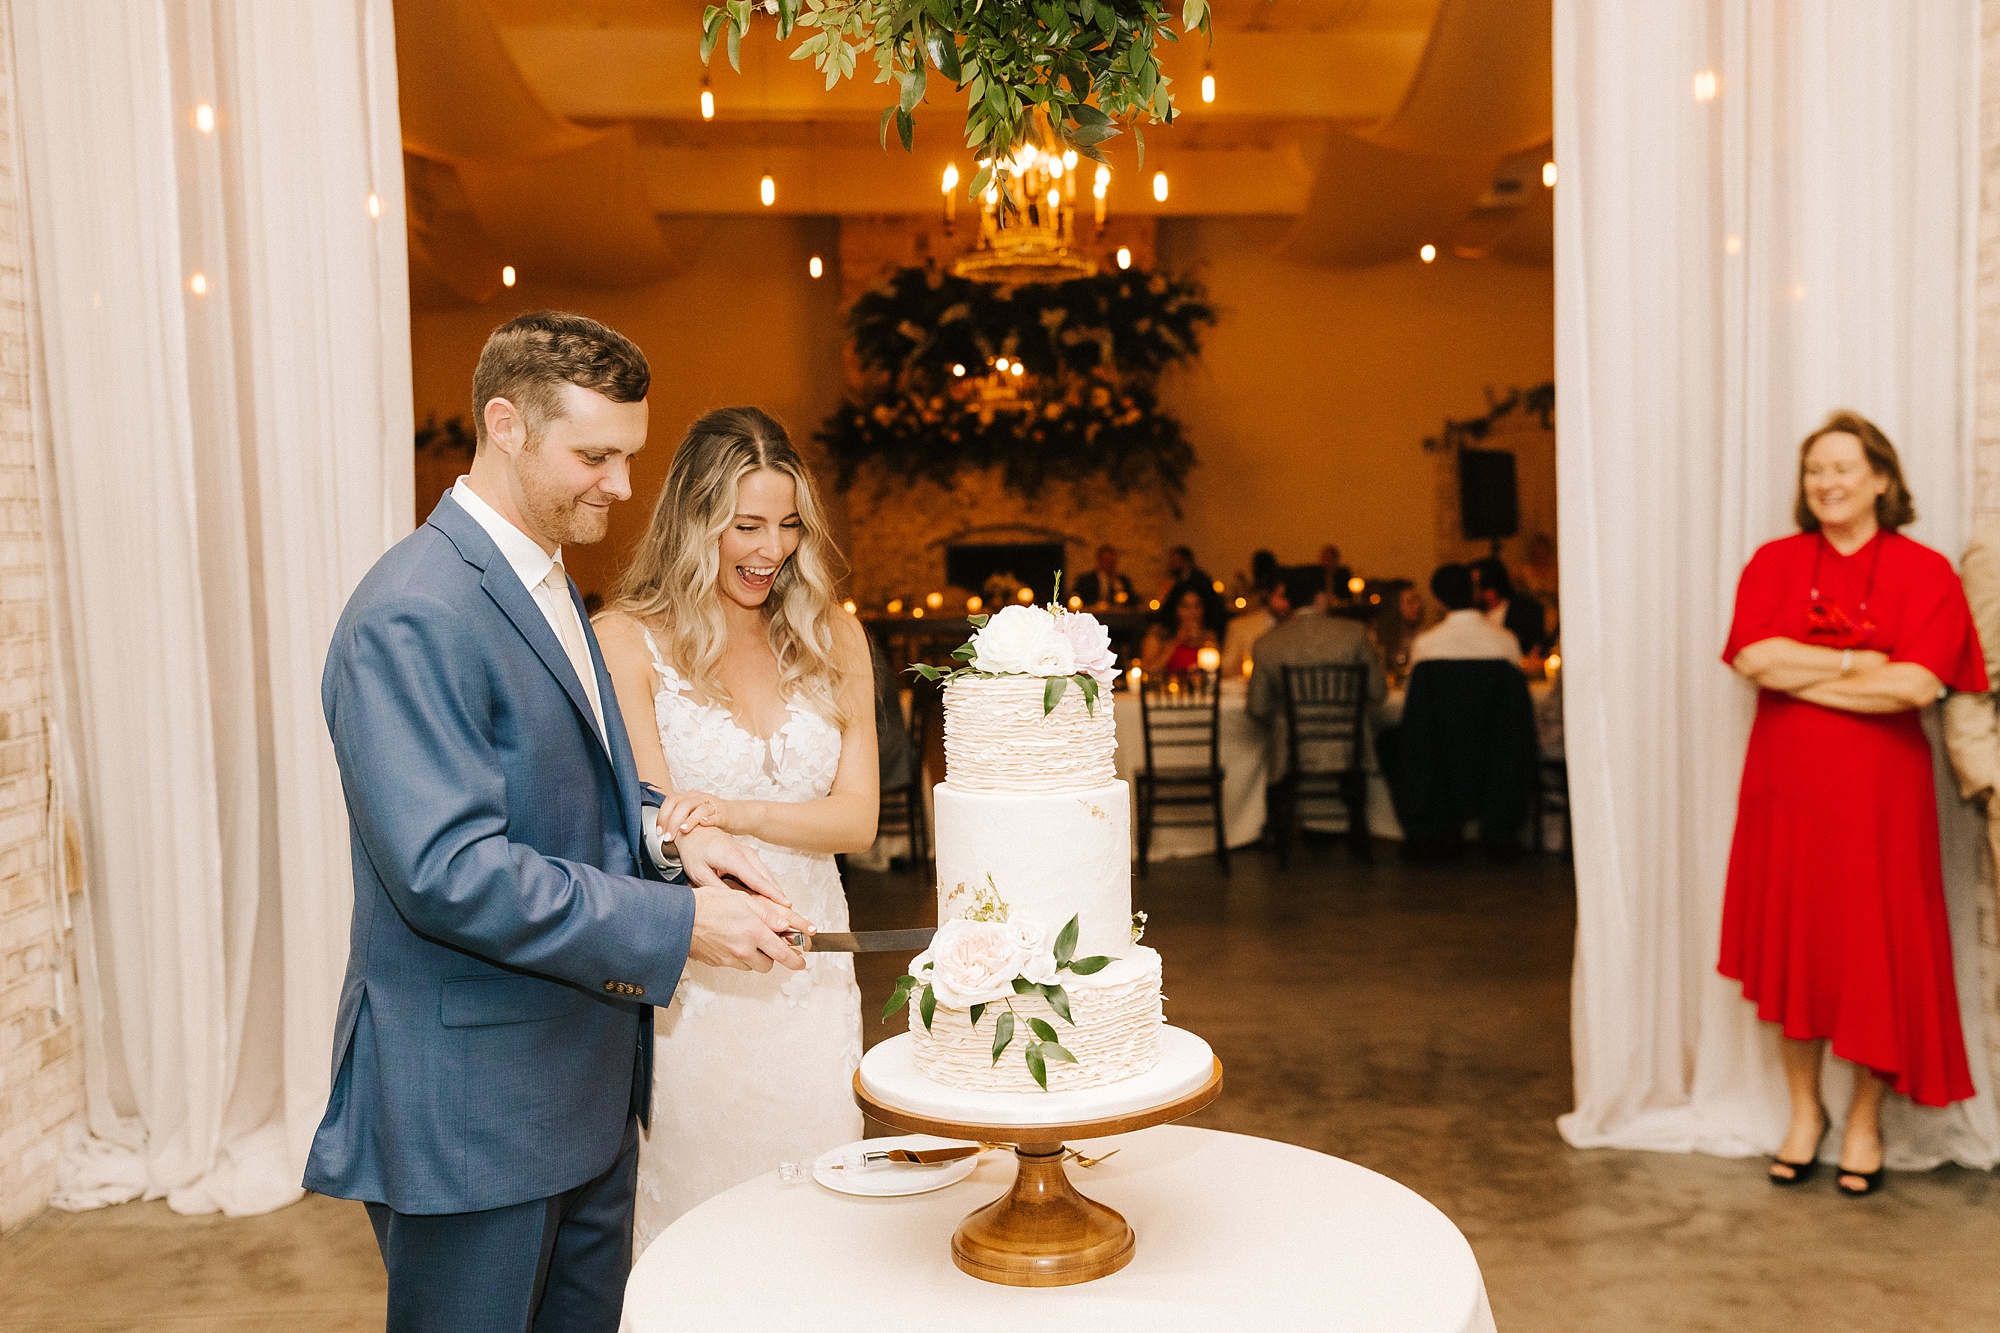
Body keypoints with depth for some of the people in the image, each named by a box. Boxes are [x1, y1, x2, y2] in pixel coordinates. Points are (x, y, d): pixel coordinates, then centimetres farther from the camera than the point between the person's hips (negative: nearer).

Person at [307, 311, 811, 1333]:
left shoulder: (548, 588, 11)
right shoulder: (413, 615, -21)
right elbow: (448, 870, -27)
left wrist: (659, 831, -2)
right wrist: (680, 923, -24)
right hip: (472, 1097, -9)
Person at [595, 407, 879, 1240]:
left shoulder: (832, 638, 6)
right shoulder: (628, 641, -6)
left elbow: (857, 819, 0)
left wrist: (733, 811, -18)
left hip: (810, 980, 4)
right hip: (688, 978, -3)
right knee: (693, 1215, 6)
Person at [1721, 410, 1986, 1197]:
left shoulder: (1924, 572, -2)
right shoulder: (1775, 562, 5)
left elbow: (1917, 684, -16)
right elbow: (1753, 656, -11)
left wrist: (1799, 675, -12)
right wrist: (1854, 661, -12)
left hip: (1877, 791, -2)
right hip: (1784, 784, 2)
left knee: (1877, 952, 4)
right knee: (1792, 946, 8)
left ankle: (1865, 1121, 23)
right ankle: (1804, 1110, 26)